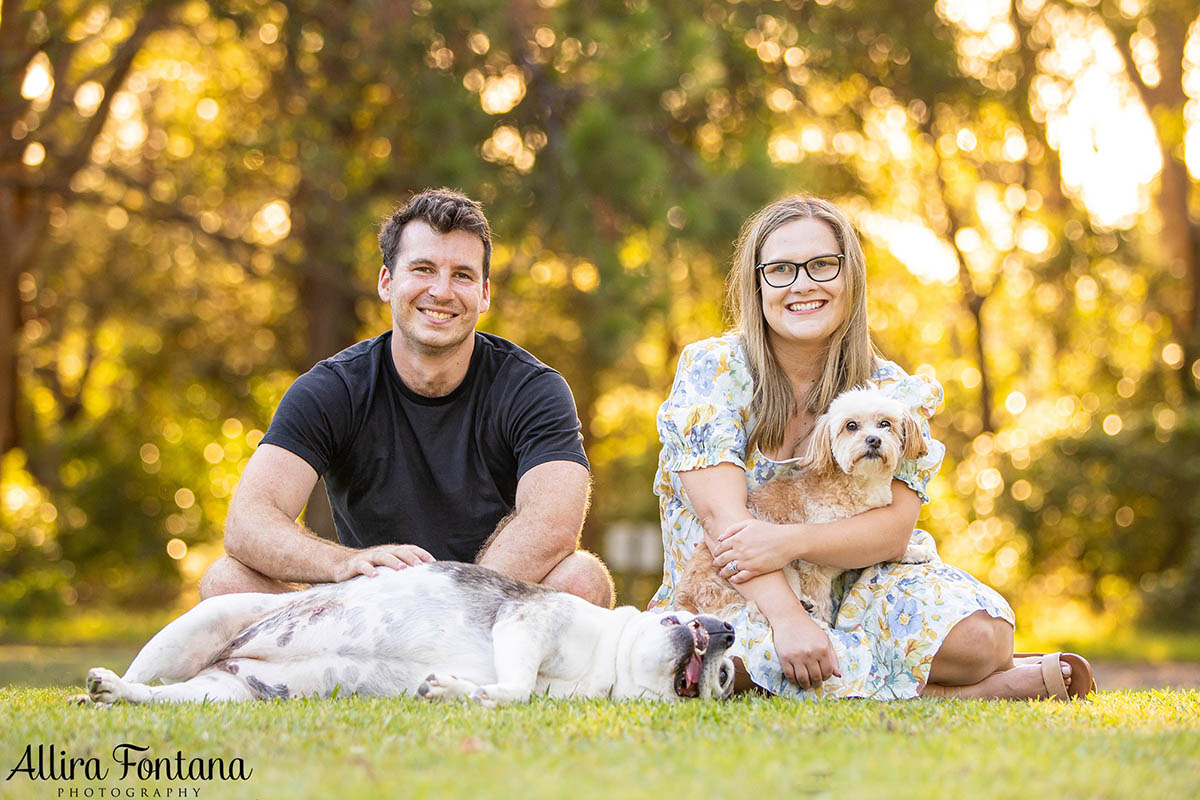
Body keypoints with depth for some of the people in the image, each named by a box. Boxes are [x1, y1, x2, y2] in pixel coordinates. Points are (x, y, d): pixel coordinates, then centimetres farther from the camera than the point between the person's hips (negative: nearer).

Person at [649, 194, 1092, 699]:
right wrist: (788, 619, -34)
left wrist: (790, 541, -30)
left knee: (978, 637, -31)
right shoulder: (712, 369, -7)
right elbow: (720, 514, -19)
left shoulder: (890, 392, 1)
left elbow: (895, 528, -11)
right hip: (730, 597, 0)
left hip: (850, 589, 0)